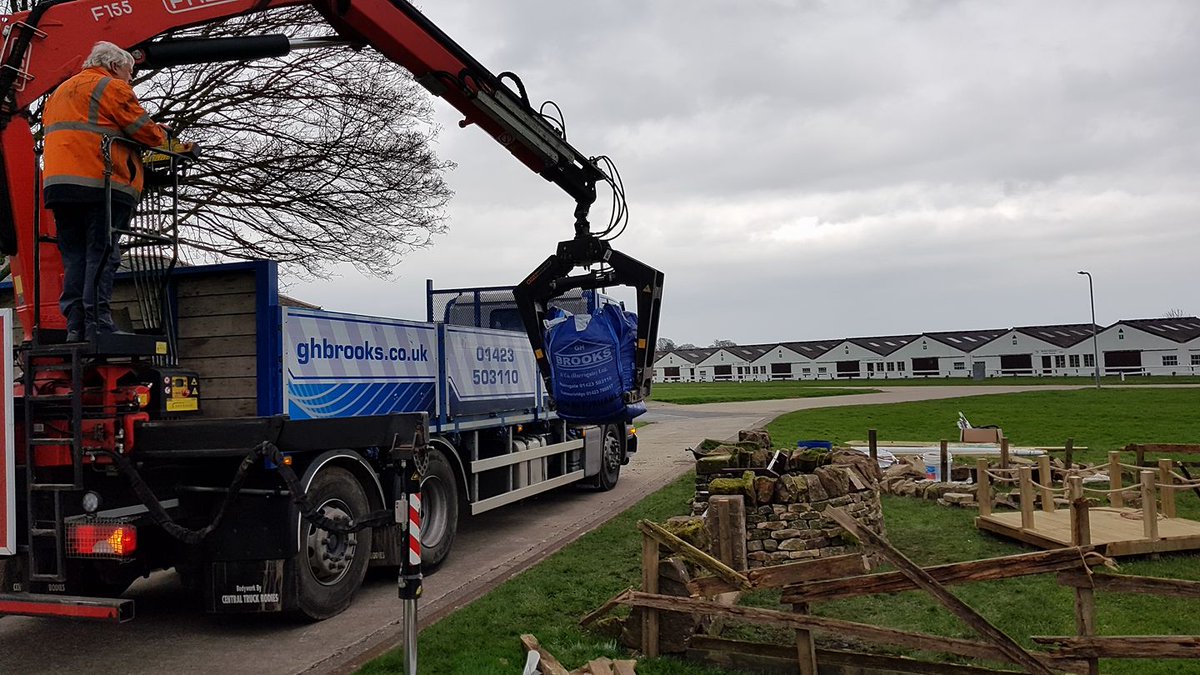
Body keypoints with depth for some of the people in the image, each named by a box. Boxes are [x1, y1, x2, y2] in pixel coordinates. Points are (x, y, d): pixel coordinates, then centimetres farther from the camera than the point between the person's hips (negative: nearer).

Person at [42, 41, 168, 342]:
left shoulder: (60, 92, 29)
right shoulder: (112, 87, 2)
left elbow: (49, 127, 30)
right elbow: (145, 131, -2)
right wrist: (162, 134, 20)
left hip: (58, 182, 7)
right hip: (101, 182, -7)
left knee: (75, 257, 7)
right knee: (102, 255, -9)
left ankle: (75, 325, 0)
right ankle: (97, 325, -13)